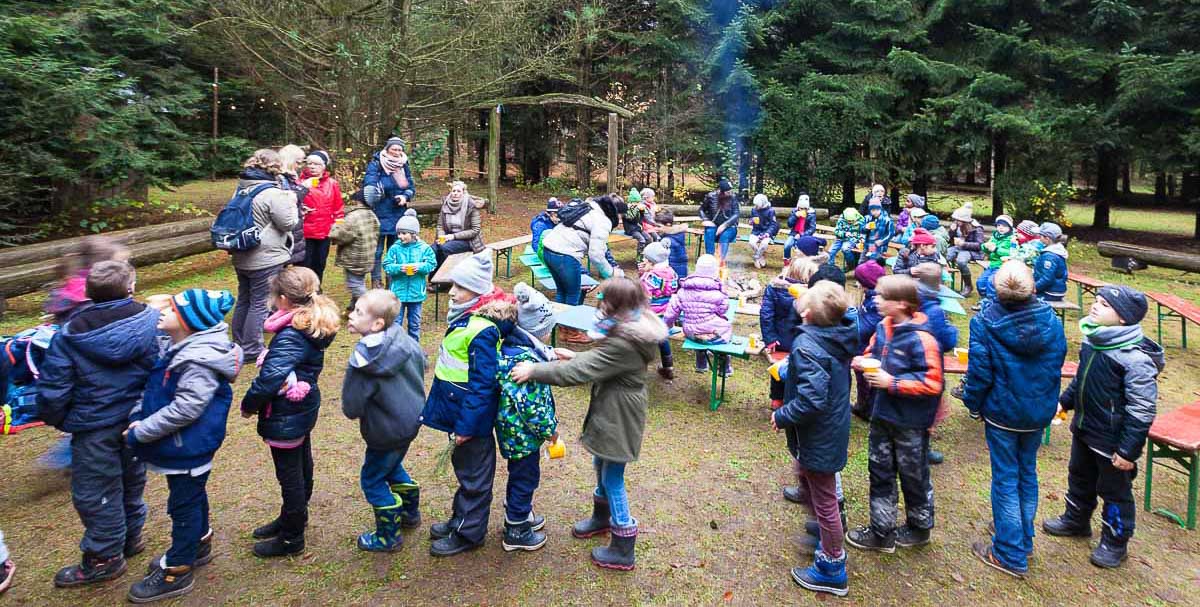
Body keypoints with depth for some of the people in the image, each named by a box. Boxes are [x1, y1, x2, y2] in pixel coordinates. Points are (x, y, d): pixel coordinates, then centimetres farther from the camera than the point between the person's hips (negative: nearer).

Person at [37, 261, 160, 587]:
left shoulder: (69, 336, -17)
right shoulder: (152, 321, -13)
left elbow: (52, 391, -12)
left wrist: (55, 419, 8)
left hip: (95, 428, -4)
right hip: (139, 421, 4)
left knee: (95, 491, 11)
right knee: (131, 478, 23)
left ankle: (104, 557, 23)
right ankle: (130, 537, 40)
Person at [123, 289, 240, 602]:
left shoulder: (199, 361, -29)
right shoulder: (180, 348, 1)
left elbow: (184, 409, -29)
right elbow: (155, 389, 13)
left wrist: (140, 432, -20)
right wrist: (138, 417, 0)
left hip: (189, 448, -9)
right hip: (184, 446, 9)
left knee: (184, 503, 6)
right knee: (192, 496, 25)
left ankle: (177, 571, 22)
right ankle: (198, 546, 45)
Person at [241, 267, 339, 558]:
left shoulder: (290, 336, -28)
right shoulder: (315, 325, -1)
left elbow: (270, 378, -32)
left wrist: (248, 405, -16)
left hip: (286, 418, -9)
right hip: (304, 407, 9)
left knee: (290, 475, 6)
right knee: (301, 466, 23)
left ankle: (291, 538, 23)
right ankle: (293, 518, 44)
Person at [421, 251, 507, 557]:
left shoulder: (482, 330, -26)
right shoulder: (464, 317, 4)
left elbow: (482, 384, -25)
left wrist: (467, 425, -22)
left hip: (472, 416, -9)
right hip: (458, 410, 9)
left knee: (473, 474, 8)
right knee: (463, 467, 23)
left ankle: (468, 533, 23)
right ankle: (460, 518, 40)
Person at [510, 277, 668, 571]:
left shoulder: (623, 344, -30)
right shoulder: (632, 332, 1)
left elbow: (580, 371, -30)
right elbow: (600, 361, 17)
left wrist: (534, 370, -26)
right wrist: (576, 356, 13)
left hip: (618, 420, -10)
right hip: (612, 414, 10)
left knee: (613, 479, 3)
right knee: (601, 465, 27)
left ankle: (623, 550, 17)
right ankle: (602, 516, 51)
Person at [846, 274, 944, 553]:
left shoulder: (920, 339, -24)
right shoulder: (883, 327, -2)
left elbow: (932, 382, -24)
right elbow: (872, 352, 15)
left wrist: (892, 383, -25)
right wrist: (862, 361, -7)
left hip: (910, 421, -7)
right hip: (882, 414, 7)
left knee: (913, 476, 14)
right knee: (880, 471, 16)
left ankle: (919, 527, 37)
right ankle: (882, 531, 30)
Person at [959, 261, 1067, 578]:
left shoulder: (985, 323, -19)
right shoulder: (1051, 321, -7)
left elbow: (980, 371, -17)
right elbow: (1057, 365, 3)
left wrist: (973, 404, 0)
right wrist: (1048, 402, 17)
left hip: (1001, 412, -4)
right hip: (1039, 411, 4)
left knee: (1005, 479, 6)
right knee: (1028, 473, 20)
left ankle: (1010, 555, 14)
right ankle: (1024, 540, 36)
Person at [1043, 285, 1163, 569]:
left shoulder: (1136, 359, -28)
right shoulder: (1093, 339, -3)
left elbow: (1141, 411, -23)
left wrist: (1128, 451, -21)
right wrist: (1064, 401, 18)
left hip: (1112, 441, -8)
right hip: (1084, 429, 8)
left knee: (1115, 491, 13)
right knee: (1079, 477, 26)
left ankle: (1115, 542, 33)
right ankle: (1075, 521, 48)